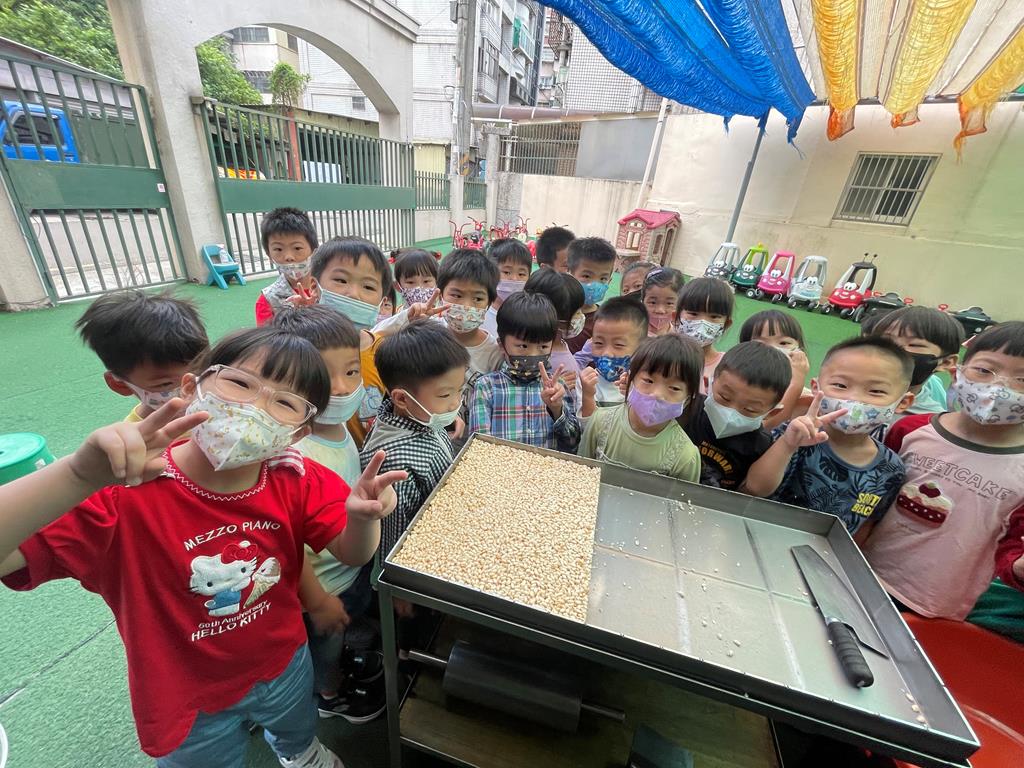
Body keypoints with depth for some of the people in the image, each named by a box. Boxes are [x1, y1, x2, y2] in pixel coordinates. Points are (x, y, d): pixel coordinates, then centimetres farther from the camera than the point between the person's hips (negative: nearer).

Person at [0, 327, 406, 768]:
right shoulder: (123, 492, -31)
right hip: (187, 702, -3)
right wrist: (81, 475, -54)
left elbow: (351, 553, -16)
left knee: (300, 733, 36)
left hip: (285, 665, 4)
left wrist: (362, 519, -38)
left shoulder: (296, 480, -21)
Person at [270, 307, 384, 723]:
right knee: (326, 646, 27)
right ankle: (332, 695, 57)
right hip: (324, 586, -6)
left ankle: (356, 658, 64)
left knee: (357, 622, 34)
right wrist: (317, 602, -17)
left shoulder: (338, 427, -15)